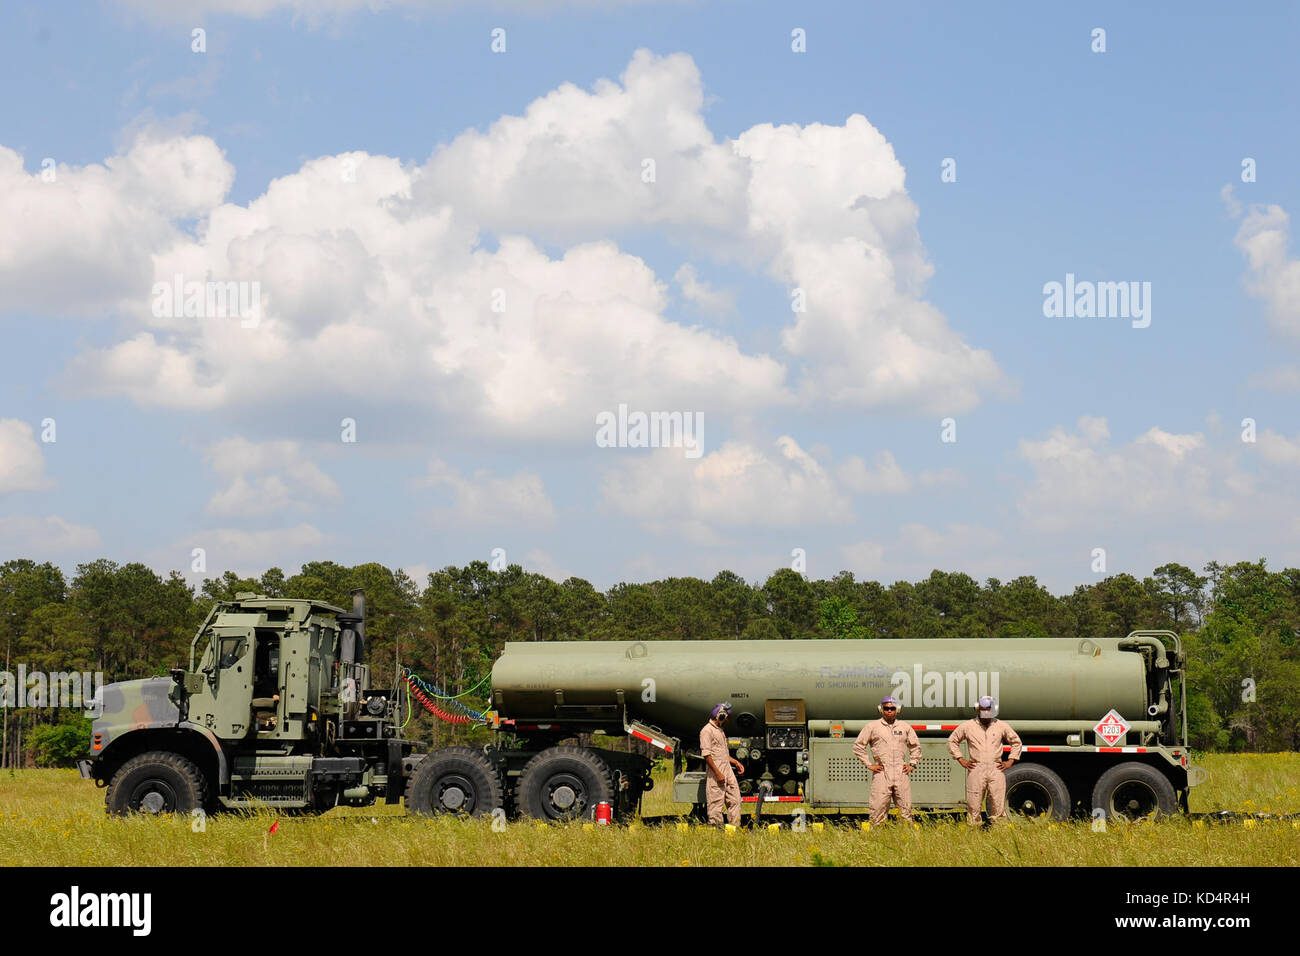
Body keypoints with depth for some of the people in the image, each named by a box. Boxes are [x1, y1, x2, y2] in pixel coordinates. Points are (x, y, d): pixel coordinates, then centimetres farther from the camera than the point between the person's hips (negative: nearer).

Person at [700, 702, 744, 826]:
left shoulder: (720, 730, 20)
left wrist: (736, 762, 20)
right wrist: (718, 773, -20)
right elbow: (706, 755, -17)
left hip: (728, 771, 9)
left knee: (735, 800, 9)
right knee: (716, 803, -6)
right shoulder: (707, 731, -11)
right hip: (716, 773, -9)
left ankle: (735, 828, 14)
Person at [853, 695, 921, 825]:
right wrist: (868, 764, 2)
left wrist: (912, 764, 15)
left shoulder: (905, 727, 15)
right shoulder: (872, 727, 6)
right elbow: (858, 746, 8)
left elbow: (915, 746, 27)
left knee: (906, 809, 1)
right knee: (878, 809, -7)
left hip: (901, 774, 3)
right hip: (881, 774, -3)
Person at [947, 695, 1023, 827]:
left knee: (998, 806, 0)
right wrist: (961, 760, 9)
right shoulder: (968, 726, 6)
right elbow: (952, 740, 17)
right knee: (973, 805, -2)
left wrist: (1010, 761, 12)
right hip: (976, 770, -1)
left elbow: (1016, 742, 21)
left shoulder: (1002, 726, 10)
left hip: (996, 770, 1)